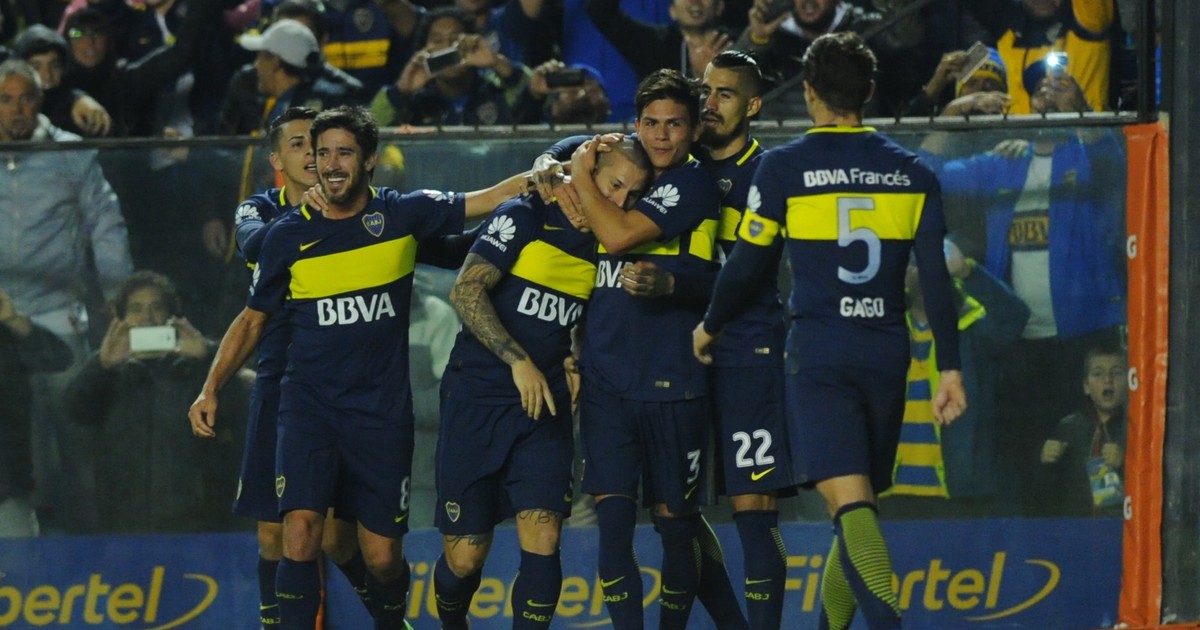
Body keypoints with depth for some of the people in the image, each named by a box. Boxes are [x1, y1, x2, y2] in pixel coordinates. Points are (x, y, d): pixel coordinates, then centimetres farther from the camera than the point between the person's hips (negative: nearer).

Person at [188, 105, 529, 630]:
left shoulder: (402, 214, 0)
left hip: (382, 410, 0)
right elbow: (252, 319, 10)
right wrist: (211, 389, 1)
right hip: (309, 404, 0)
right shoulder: (288, 236, 1)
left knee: (383, 557, 4)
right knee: (301, 528, -21)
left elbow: (494, 197, 3)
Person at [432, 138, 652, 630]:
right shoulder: (524, 217, -7)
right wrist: (519, 361, -20)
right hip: (477, 403, -4)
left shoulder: (603, 245, 9)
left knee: (542, 542, -15)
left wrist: (575, 363, 4)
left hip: (545, 408, 4)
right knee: (464, 558, 0)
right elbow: (466, 291, -14)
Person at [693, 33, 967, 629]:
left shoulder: (783, 167, -2)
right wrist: (949, 368, 5)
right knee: (859, 503, 15)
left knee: (848, 499, -14)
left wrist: (709, 326, 22)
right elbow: (935, 277, 3)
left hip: (817, 352, -4)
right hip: (885, 352, 4)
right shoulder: (911, 172, 7)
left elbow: (745, 264, 4)